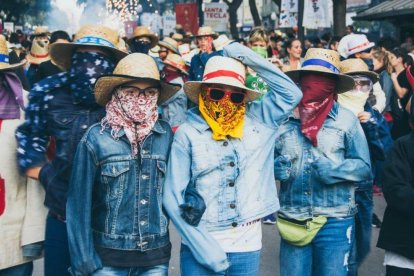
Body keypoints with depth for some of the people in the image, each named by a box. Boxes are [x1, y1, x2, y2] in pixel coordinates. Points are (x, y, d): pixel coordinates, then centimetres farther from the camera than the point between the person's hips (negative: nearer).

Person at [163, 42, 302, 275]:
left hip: (246, 245, 3)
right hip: (200, 244, -2)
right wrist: (201, 244, -13)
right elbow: (173, 197, -7)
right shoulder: (187, 133, -5)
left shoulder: (258, 121, 3)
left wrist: (249, 58, -3)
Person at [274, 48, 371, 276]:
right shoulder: (284, 119, 0)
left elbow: (364, 168, -2)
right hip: (292, 220, 1)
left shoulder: (346, 119, -3)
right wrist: (276, 167, -13)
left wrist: (332, 170, -18)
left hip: (334, 221, -1)